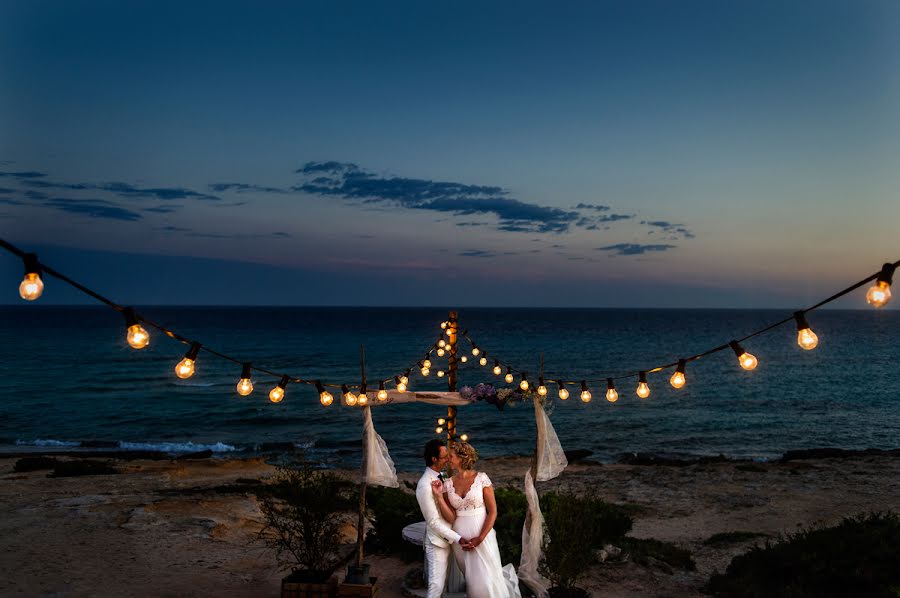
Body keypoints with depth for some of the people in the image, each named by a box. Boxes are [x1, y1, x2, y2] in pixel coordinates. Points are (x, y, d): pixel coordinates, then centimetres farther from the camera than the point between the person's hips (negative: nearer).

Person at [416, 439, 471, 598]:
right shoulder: (425, 486, -24)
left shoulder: (440, 476, 4)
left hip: (447, 538, 8)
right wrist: (457, 538, -20)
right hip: (437, 542, -8)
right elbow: (433, 522, -20)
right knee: (436, 585, -4)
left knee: (442, 582, 17)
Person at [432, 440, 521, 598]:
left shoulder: (481, 478, -8)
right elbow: (451, 517, -3)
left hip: (482, 535, -4)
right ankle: (503, 574, 35)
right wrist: (439, 496, -14)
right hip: (460, 537, 4)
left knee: (486, 581, -4)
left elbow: (493, 511, -7)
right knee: (473, 580, 10)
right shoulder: (448, 484, 1)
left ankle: (506, 575, 25)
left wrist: (480, 538, -13)